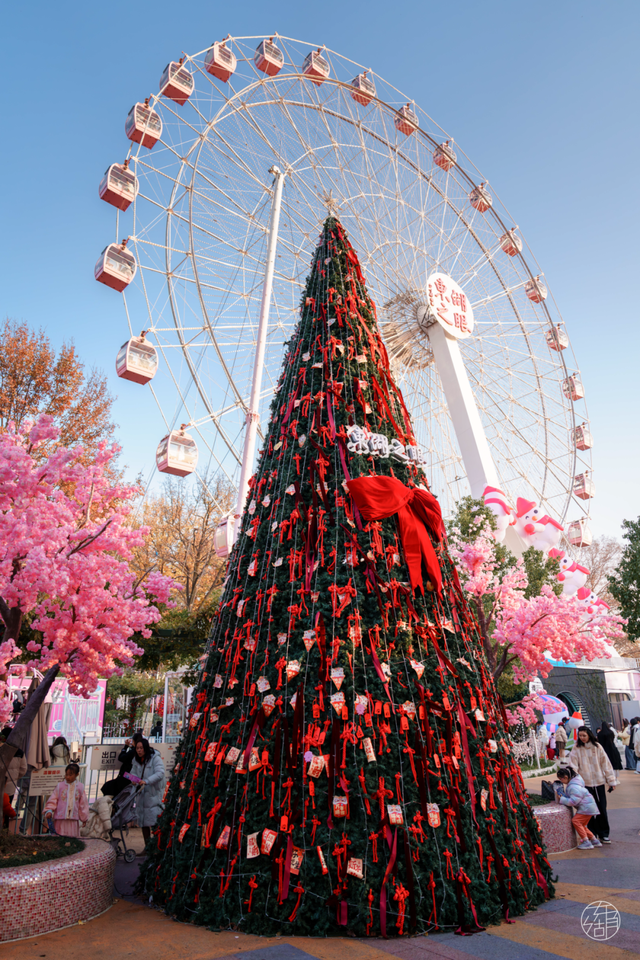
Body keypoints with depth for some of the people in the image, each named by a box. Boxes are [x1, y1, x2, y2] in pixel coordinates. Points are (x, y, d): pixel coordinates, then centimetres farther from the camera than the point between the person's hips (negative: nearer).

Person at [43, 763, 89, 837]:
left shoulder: (80, 787, 4)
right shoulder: (60, 786, -1)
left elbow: (83, 803, 9)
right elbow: (53, 800, 1)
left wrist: (84, 818, 13)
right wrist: (49, 810, -15)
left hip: (73, 820, 1)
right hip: (60, 819, -1)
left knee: (73, 838, 3)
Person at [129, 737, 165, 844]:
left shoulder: (155, 758, -14)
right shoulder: (136, 759, 8)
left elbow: (160, 774, -23)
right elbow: (134, 773, 15)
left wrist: (146, 781, -32)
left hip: (154, 794, -7)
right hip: (142, 794, 7)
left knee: (155, 822, -10)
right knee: (143, 822, 13)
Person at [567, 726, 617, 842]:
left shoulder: (597, 747, 1)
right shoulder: (576, 749, -3)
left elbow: (606, 763, 5)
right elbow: (573, 767, -5)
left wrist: (611, 781, 3)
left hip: (599, 782, 1)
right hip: (585, 783, -1)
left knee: (602, 809, 6)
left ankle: (604, 834, 21)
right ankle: (593, 834, 16)